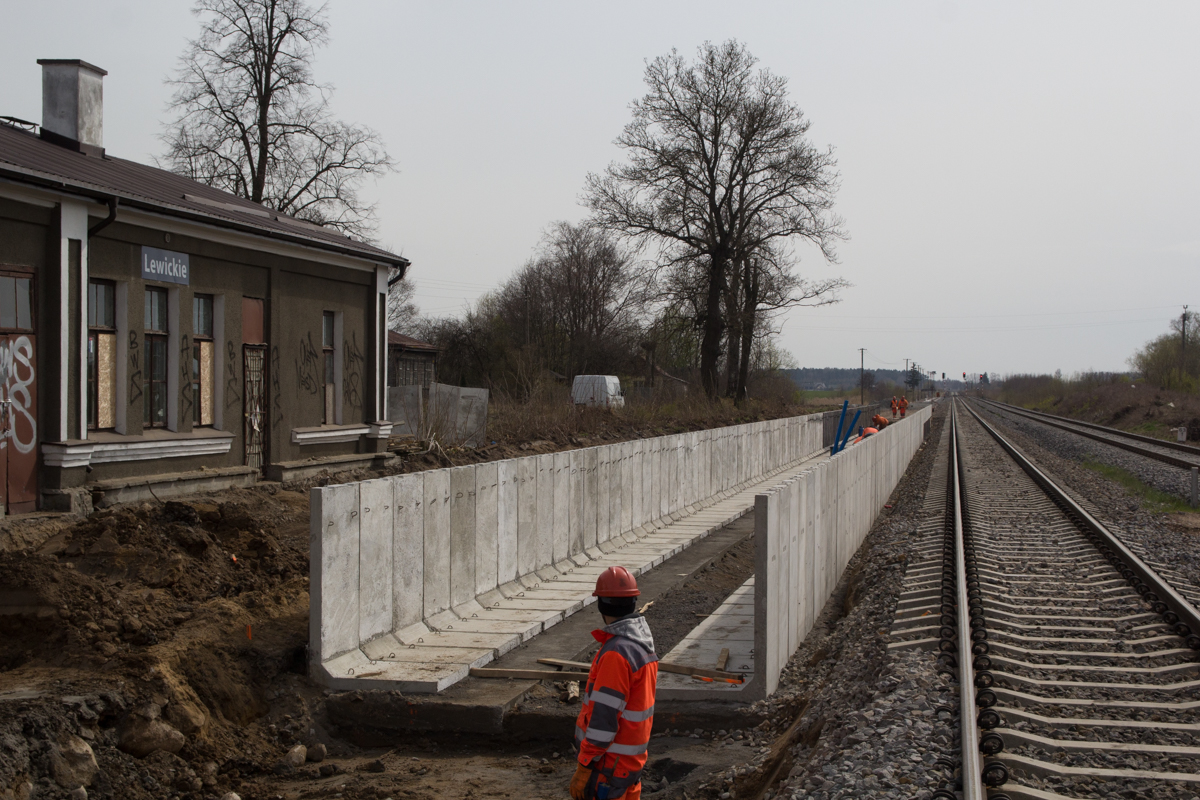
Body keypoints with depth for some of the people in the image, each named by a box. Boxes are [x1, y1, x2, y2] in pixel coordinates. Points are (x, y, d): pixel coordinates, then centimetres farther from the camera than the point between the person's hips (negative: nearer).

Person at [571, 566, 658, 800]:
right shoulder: (644, 642, 6)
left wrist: (584, 767, -18)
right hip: (633, 760, 9)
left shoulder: (616, 654, -23)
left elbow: (603, 717, -24)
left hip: (610, 763, -9)